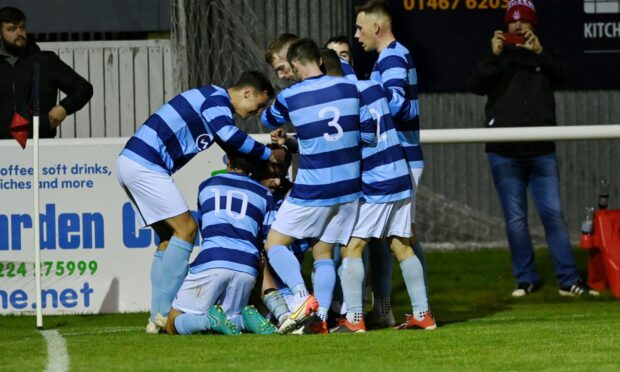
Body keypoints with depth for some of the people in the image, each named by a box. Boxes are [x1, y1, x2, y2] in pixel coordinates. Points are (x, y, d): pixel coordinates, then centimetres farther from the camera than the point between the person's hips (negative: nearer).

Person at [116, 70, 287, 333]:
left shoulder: (216, 102, 23)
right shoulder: (217, 97, -8)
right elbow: (229, 135, -27)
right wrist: (269, 154, -14)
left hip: (130, 164, 10)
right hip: (144, 164, -10)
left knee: (168, 238, 13)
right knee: (186, 229, -9)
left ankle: (158, 317, 10)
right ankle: (166, 312, -11)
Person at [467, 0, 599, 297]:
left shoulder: (543, 57, 13)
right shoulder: (497, 58, 10)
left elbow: (561, 77, -7)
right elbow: (476, 86, -7)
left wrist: (539, 52, -21)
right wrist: (494, 55, -19)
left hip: (541, 152, 0)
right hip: (505, 153, 0)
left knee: (553, 215, -3)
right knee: (515, 219, 0)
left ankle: (568, 281, -1)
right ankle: (526, 280, 9)